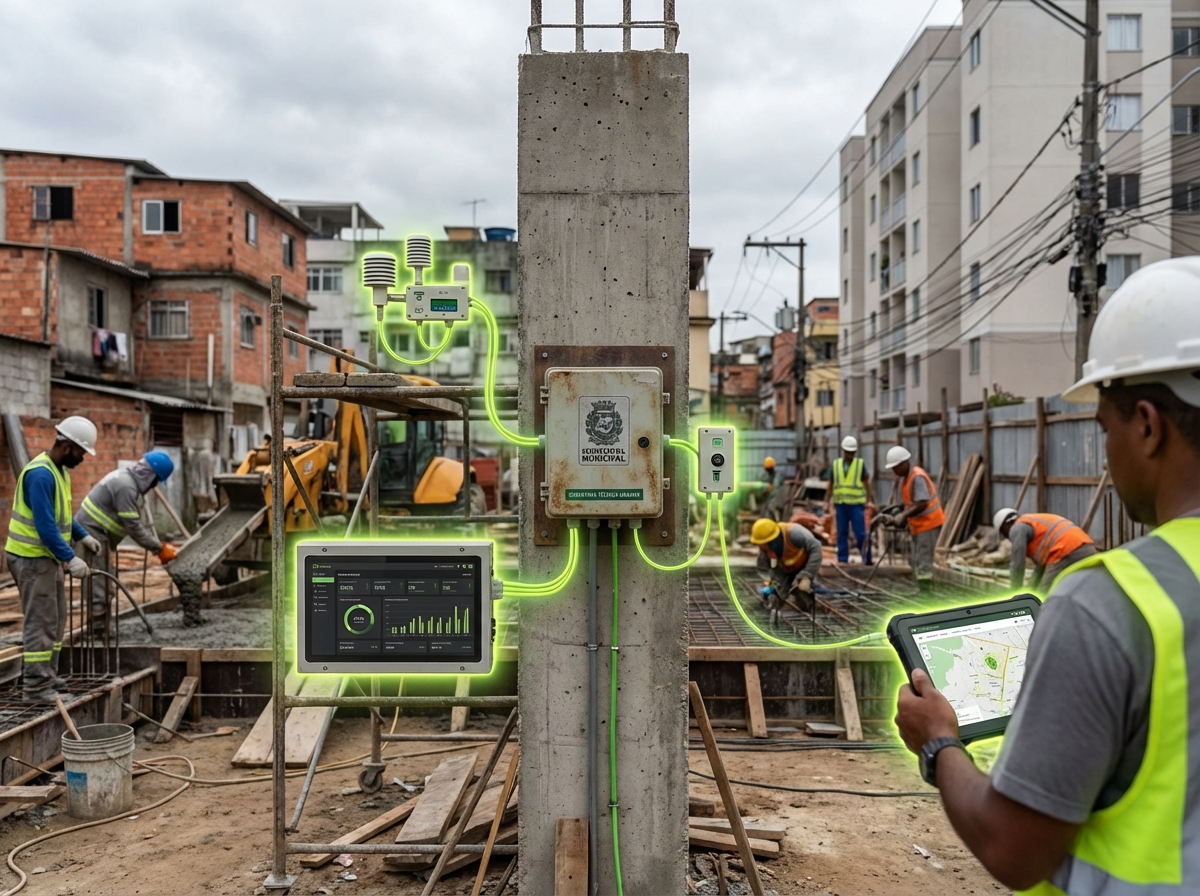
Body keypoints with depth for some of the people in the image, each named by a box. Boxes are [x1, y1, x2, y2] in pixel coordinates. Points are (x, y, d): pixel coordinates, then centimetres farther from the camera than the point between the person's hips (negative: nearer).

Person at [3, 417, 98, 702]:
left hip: (47, 556, 10)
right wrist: (70, 558, -27)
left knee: (55, 618, 16)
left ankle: (45, 675, 26)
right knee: (40, 621, -6)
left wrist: (83, 536, 15)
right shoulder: (41, 474, -22)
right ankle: (35, 686, 0)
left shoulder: (60, 470, 9)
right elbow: (45, 525, -27)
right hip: (31, 558, -10)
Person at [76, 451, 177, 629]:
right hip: (91, 535, -11)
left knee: (106, 582, 16)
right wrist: (158, 548, -15)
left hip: (96, 535, 11)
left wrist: (159, 543, 7)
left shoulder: (128, 479, 10)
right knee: (98, 585, -7)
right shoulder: (126, 486, -22)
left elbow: (137, 522, 14)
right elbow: (133, 526, -22)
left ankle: (101, 627, 24)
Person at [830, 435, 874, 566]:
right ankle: (842, 560, 10)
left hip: (856, 504, -2)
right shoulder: (836, 464, 8)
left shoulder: (860, 464, 3)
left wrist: (868, 501, -3)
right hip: (840, 504, 2)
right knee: (842, 533, 5)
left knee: (860, 533, -4)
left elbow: (867, 484, 3)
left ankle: (867, 558, 7)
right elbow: (830, 484, 12)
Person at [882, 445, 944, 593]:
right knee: (917, 563, 13)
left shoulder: (917, 477, -19)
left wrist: (903, 516, -30)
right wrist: (896, 517, 4)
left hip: (928, 524, -10)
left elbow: (922, 504, -27)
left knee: (923, 561, -10)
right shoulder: (904, 479, 11)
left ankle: (925, 595, -9)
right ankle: (922, 593, 19)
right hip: (918, 526, 10)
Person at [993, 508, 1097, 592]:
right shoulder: (1036, 523, 34)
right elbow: (1041, 563, 35)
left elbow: (1017, 564, 1)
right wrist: (1030, 591, 36)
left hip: (1068, 555, -10)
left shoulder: (1017, 528, 7)